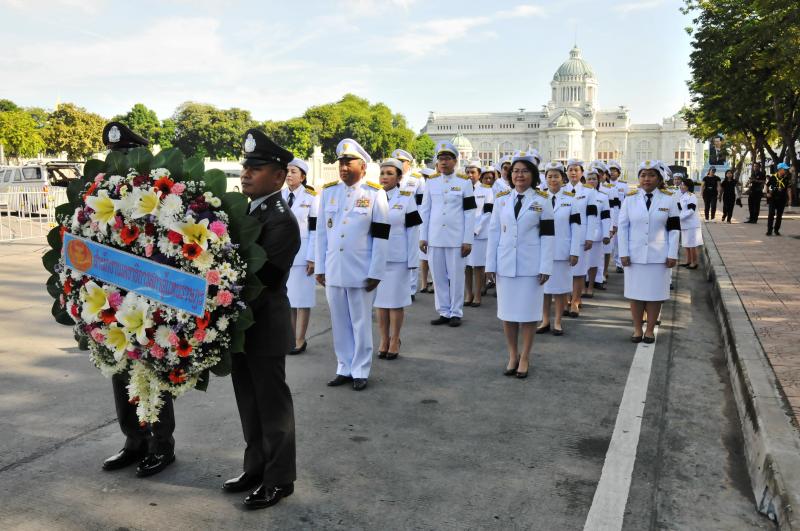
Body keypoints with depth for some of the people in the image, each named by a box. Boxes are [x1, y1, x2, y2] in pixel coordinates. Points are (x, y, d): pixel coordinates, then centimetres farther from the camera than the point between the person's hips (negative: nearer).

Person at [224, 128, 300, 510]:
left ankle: (279, 479, 21)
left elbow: (263, 280, -22)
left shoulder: (282, 221, -18)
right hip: (240, 323, 8)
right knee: (249, 403, 19)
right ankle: (256, 466, 35)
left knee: (273, 405, 6)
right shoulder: (244, 209, 8)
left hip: (264, 327, -8)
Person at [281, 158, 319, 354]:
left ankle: (300, 340, 8)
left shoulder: (311, 198, -4)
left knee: (301, 297, 1)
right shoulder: (278, 196, 9)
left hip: (301, 253, -4)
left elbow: (315, 229, -7)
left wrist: (312, 258, -11)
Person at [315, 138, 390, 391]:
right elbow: (321, 232, 9)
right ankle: (344, 368, 24)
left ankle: (360, 371, 18)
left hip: (361, 272, -4)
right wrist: (320, 268, 6)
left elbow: (381, 236, -6)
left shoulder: (375, 194, -4)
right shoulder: (328, 192, 7)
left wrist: (375, 273, -9)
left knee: (361, 323, 6)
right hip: (333, 271, 4)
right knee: (340, 323, 12)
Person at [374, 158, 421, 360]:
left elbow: (413, 231, -4)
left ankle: (395, 341, 17)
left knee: (395, 300, 4)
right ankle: (384, 340, 23)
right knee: (379, 300, 10)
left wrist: (413, 261, -8)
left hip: (398, 259, -3)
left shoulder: (406, 199, -3)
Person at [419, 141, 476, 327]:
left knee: (456, 276, 4)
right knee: (438, 276, 8)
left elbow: (469, 213, -3)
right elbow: (425, 210, 8)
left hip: (456, 238, -3)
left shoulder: (465, 182, -1)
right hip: (434, 238, 3)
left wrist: (468, 241, -7)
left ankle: (456, 313, 15)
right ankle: (443, 312, 19)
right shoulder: (431, 182, 7)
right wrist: (423, 237, 4)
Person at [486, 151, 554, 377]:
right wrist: (490, 264, 2)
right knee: (507, 311, 8)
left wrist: (545, 267, -9)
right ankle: (512, 355, 22)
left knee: (529, 311, 4)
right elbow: (494, 232, 6)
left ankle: (525, 357, 17)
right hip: (505, 264, 3)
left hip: (531, 265, -2)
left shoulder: (543, 200, 0)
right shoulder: (501, 200, 6)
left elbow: (547, 235, -3)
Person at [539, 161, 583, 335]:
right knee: (543, 286, 7)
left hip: (562, 251, -1)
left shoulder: (571, 199, 0)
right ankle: (545, 321, 20)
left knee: (561, 287, 5)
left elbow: (577, 227, -2)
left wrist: (575, 252, -7)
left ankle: (557, 322, 17)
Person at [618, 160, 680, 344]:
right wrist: (623, 253, -5)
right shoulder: (630, 199, 1)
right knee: (635, 293, 6)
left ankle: (650, 329, 18)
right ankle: (637, 329, 18)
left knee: (655, 293, 5)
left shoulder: (669, 200, 0)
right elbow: (623, 227, 0)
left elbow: (674, 229, 0)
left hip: (658, 256, 0)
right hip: (635, 256, 1)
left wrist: (672, 254, -5)